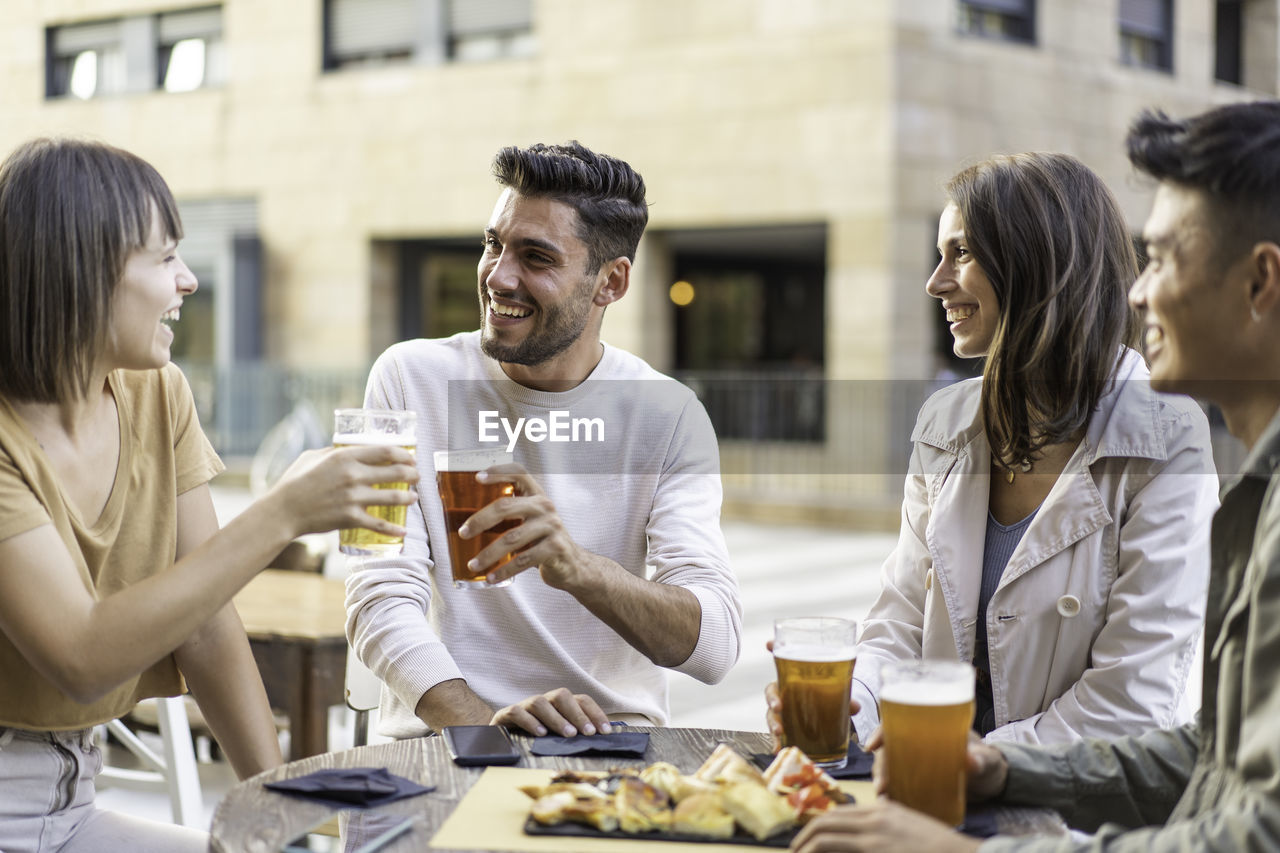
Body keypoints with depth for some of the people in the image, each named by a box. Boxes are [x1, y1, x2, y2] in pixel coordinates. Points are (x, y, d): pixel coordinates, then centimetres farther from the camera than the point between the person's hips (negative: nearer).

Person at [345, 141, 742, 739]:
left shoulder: (668, 417, -1)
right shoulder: (411, 380, 0)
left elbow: (715, 647, -12)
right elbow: (381, 604, -7)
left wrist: (576, 568, -31)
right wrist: (484, 724, -25)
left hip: (612, 746, 1)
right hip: (438, 735, 0)